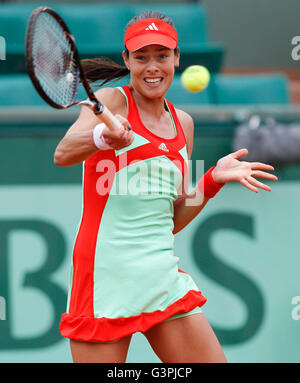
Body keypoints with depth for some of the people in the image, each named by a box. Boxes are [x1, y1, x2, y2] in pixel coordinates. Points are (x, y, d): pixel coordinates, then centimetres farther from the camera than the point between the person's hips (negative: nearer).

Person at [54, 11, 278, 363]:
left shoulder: (182, 123, 15)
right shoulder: (111, 100, -1)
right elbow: (63, 154, -22)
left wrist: (214, 179, 5)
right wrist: (103, 136, -41)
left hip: (162, 274, 6)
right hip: (106, 270, -5)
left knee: (213, 361, -1)